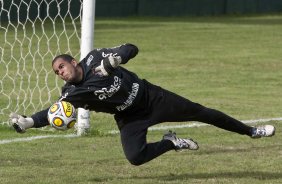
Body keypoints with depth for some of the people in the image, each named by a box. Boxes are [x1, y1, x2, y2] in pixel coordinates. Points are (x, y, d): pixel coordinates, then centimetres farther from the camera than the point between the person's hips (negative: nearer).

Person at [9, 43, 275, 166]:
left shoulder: (95, 58, -16)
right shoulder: (71, 93, -10)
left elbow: (131, 49, -15)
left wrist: (114, 58, -36)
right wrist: (27, 122, -29)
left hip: (149, 96, -1)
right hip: (129, 118, 2)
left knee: (199, 112, 3)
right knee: (135, 156, -25)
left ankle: (250, 131, 18)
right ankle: (171, 143, 5)